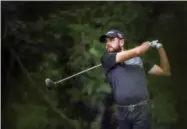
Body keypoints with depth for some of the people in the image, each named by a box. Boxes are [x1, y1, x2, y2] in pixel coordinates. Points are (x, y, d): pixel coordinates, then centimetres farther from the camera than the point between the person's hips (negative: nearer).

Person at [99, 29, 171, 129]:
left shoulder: (139, 60, 15)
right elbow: (137, 51, -8)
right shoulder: (106, 59, 4)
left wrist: (160, 47, 7)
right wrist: (149, 43, 11)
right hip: (122, 112, -1)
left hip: (141, 110, 1)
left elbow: (165, 71, 17)